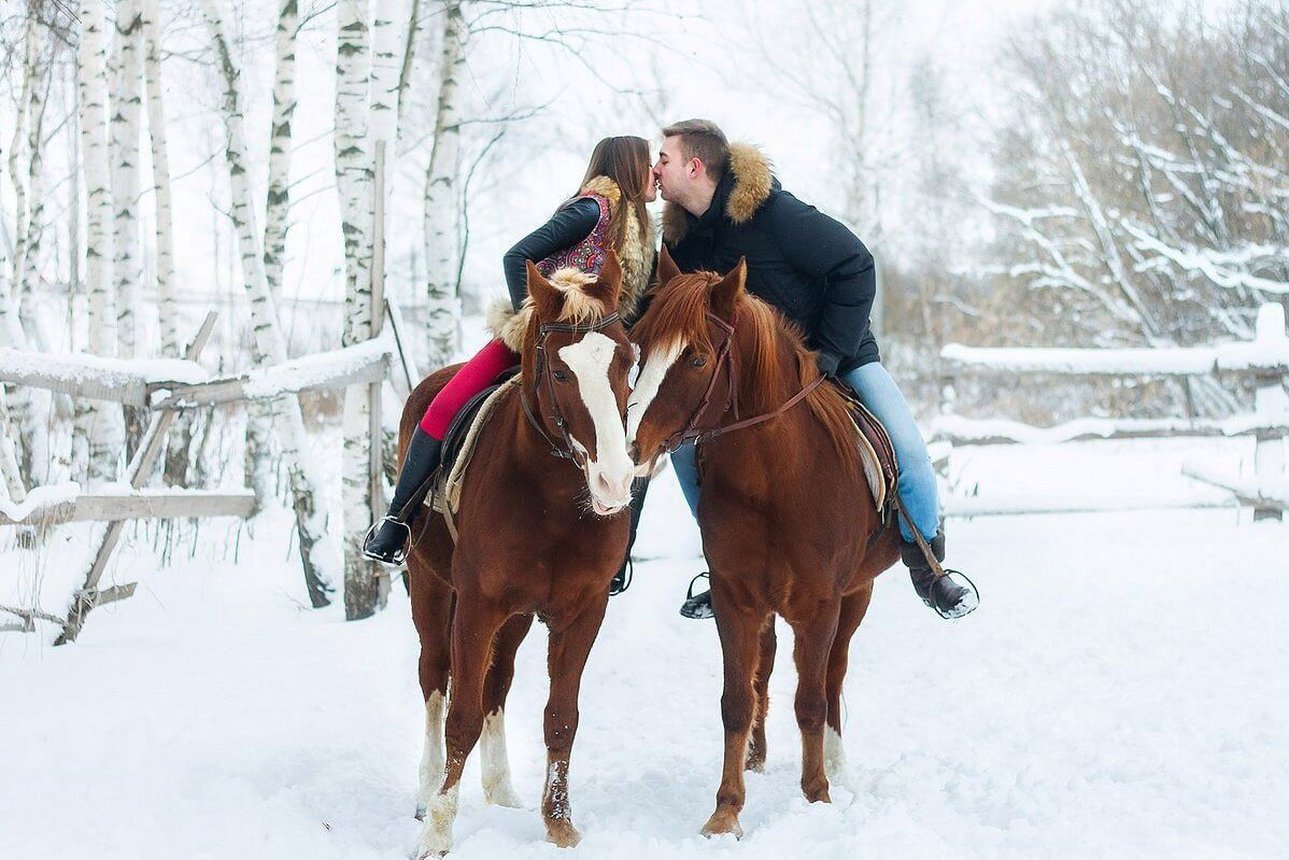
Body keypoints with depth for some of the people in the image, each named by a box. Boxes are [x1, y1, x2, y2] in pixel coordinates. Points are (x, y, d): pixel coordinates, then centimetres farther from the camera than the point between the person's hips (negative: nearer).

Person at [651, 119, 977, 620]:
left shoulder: (771, 212, -26)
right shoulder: (681, 237, -6)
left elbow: (854, 267, -23)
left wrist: (830, 353, -25)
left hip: (839, 356, -5)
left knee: (907, 451, -19)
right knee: (685, 444, -11)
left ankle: (928, 570, 4)